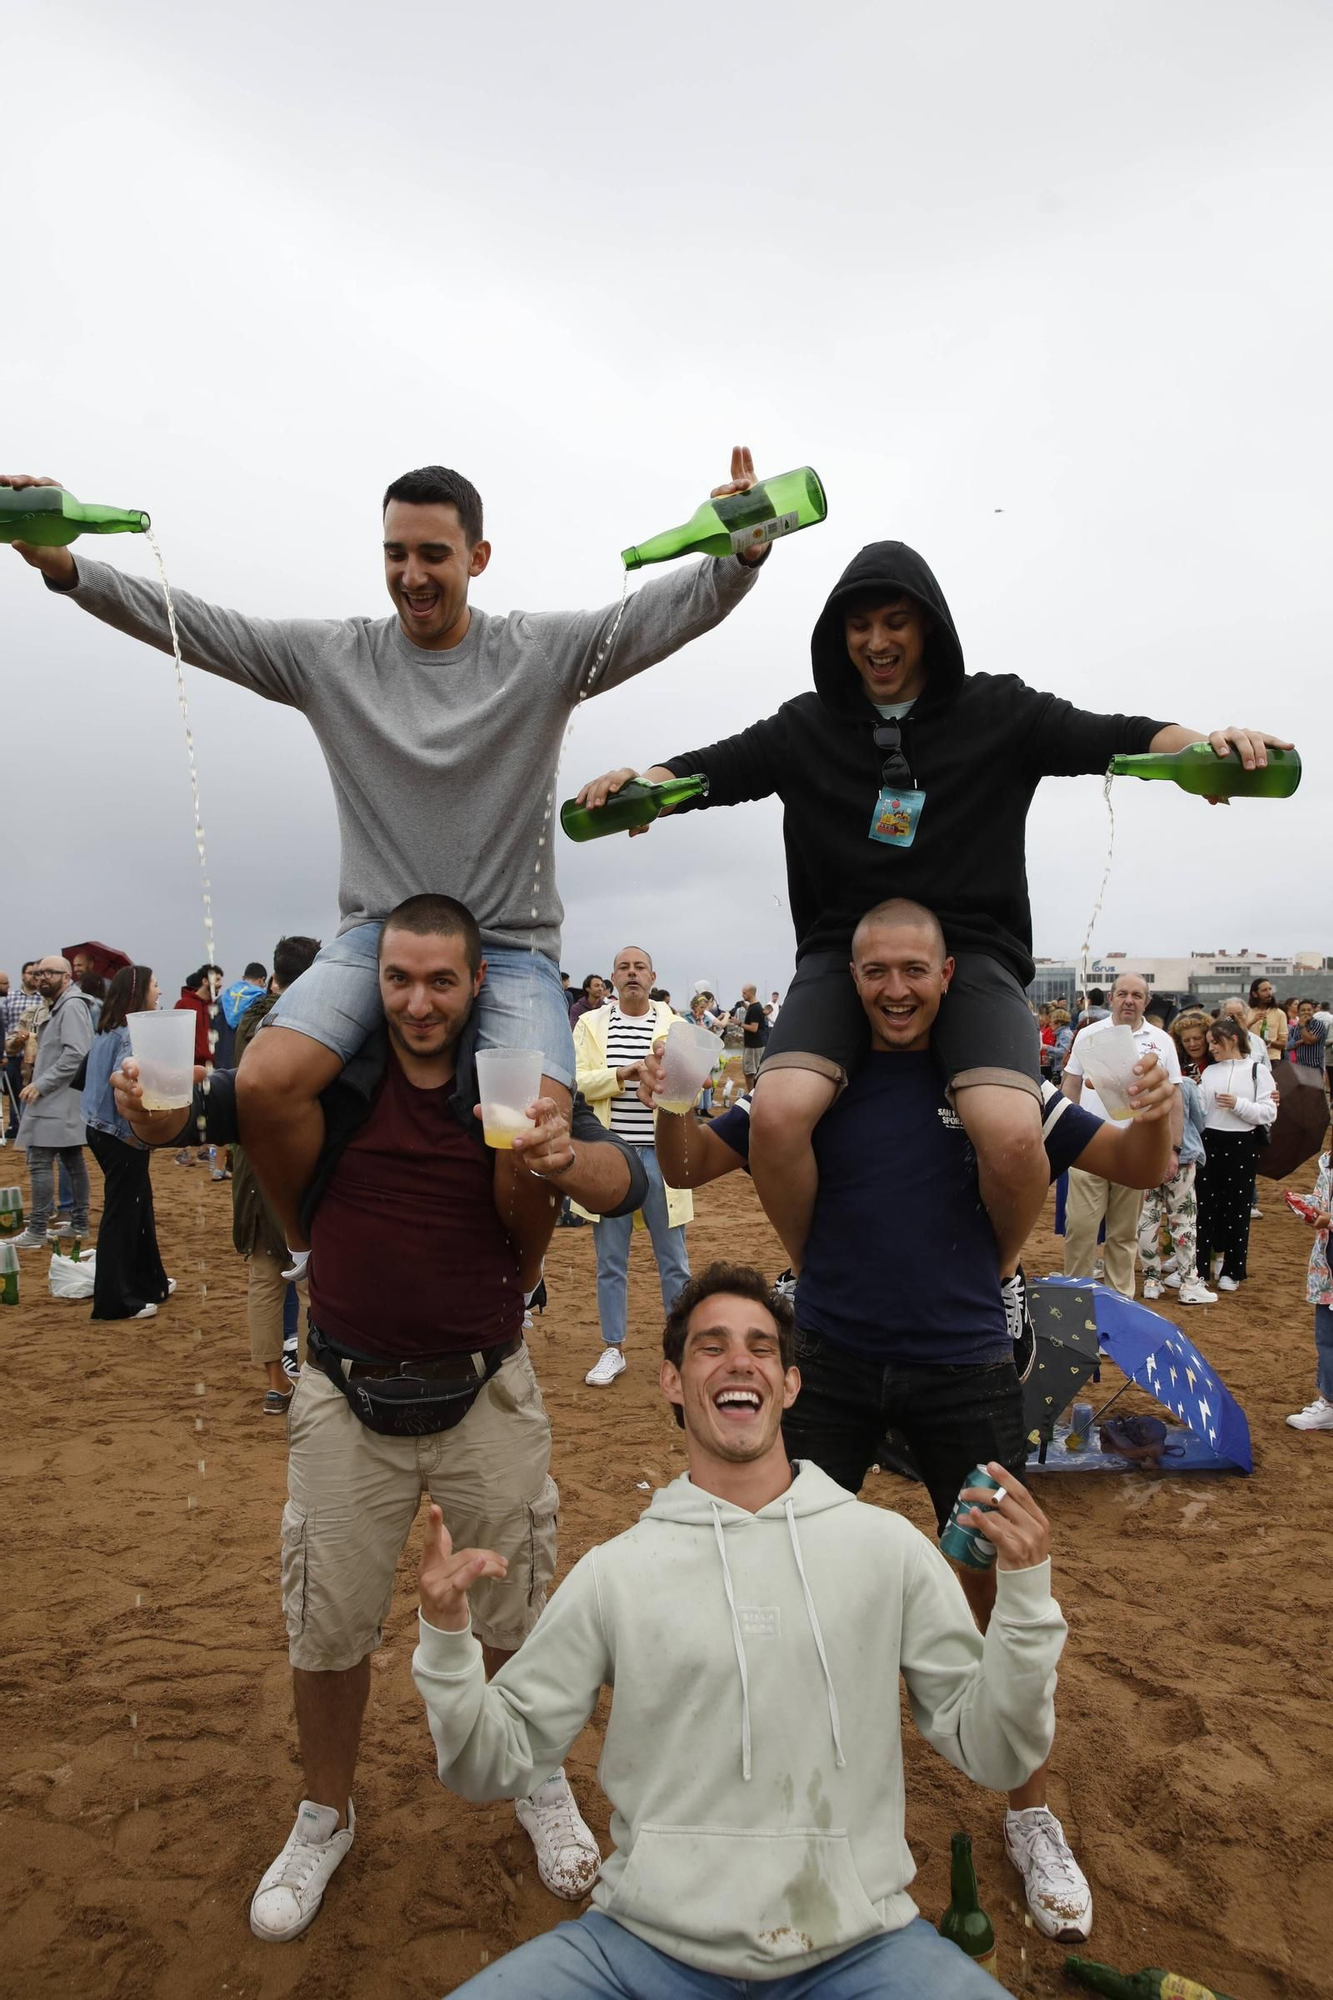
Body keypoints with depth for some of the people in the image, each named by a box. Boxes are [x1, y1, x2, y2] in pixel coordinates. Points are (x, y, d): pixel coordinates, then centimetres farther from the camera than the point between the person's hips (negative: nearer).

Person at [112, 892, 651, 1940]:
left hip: (486, 1397, 0)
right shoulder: (333, 1071, -8)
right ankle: (326, 1818, 42)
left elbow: (627, 1180, -18)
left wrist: (569, 1159, -41)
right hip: (347, 1399, 1)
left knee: (516, 1616, 15)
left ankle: (542, 1787, 44)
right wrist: (154, 1109, -32)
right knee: (327, 1626, 14)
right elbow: (216, 1108, -8)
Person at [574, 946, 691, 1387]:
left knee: (673, 1260, 8)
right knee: (610, 1261, 10)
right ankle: (613, 1349, 23)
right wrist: (620, 1074, -18)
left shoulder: (674, 1026, 3)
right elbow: (573, 1082, -6)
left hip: (660, 1154, -1)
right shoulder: (591, 1024, 5)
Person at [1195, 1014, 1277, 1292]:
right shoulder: (1209, 1072, 8)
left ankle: (1232, 1271, 16)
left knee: (1237, 1208, 5)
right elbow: (1198, 1110, 5)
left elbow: (1269, 1113, -8)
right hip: (1209, 1143, 3)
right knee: (1204, 1204, 4)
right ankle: (1197, 1265, 13)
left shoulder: (1257, 1070, -2)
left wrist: (1238, 1105, -19)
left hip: (1242, 1144, -3)